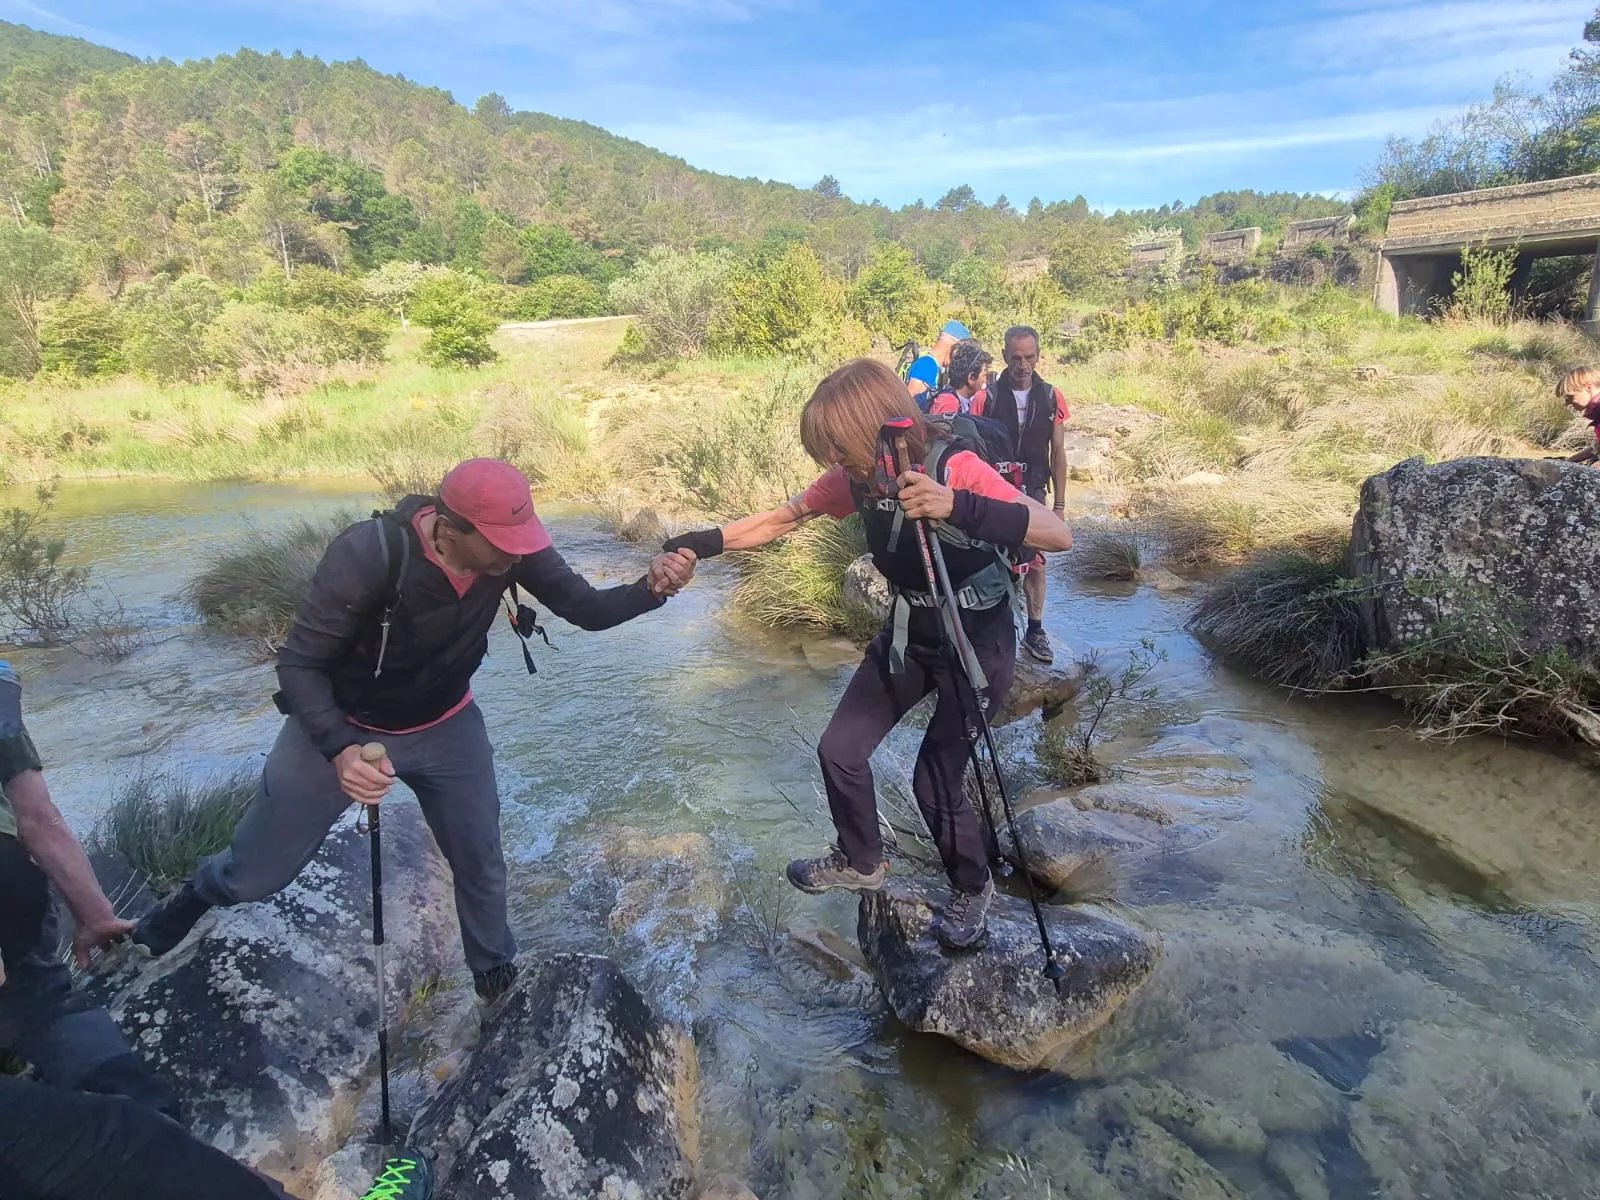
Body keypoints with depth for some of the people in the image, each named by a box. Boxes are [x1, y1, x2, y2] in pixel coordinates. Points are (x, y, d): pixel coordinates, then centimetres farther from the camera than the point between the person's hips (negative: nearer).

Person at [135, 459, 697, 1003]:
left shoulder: (511, 546, -24)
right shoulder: (367, 555, -35)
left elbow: (587, 609, -17)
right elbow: (299, 664, -26)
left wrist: (651, 589, -38)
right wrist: (339, 751, -41)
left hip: (445, 728, 3)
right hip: (340, 727, -3)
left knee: (481, 863, 11)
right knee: (254, 875, 11)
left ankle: (496, 974, 40)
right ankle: (201, 893, 48)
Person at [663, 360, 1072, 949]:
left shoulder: (957, 470, -29)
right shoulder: (858, 479, -11)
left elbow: (1058, 535, -39)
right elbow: (780, 519, 0)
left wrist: (959, 508, -54)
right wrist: (705, 542, -15)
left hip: (977, 642, -6)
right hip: (908, 635, 6)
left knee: (935, 779, -8)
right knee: (839, 749, 7)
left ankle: (972, 888, 24)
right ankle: (860, 862, 35)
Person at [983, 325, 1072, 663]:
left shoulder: (1051, 398, -2)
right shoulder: (988, 396, -9)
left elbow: (1058, 454, 3)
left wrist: (1059, 504, 2)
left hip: (1033, 493, 2)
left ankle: (1035, 630, 20)